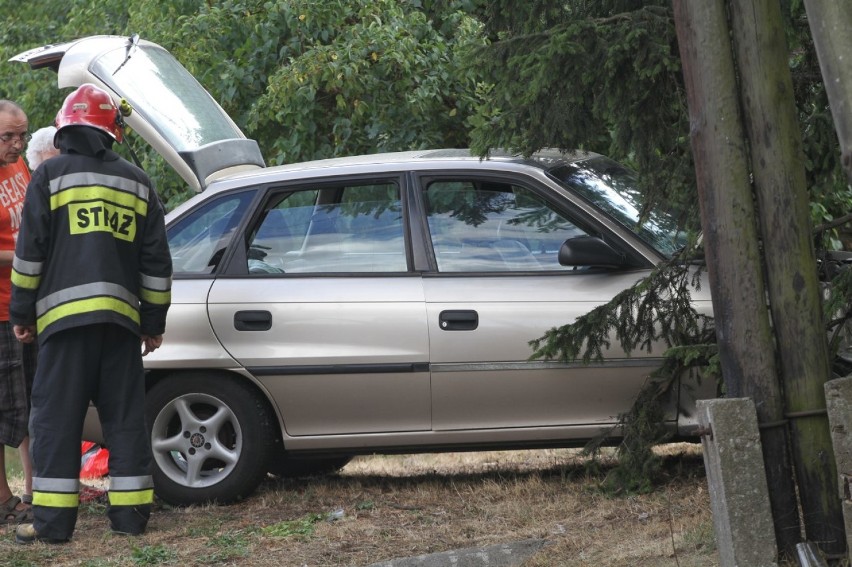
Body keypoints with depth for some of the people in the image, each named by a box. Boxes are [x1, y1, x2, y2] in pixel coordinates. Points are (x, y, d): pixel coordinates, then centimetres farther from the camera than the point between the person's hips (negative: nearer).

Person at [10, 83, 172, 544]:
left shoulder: (50, 175, 2)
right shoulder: (137, 182, 15)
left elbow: (30, 251, -1)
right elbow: (156, 262, 14)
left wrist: (22, 313, 5)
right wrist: (154, 323, 19)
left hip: (65, 315, -3)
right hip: (121, 316, 4)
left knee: (56, 418, -2)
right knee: (124, 416, 8)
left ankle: (52, 519, -6)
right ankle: (130, 513, 7)